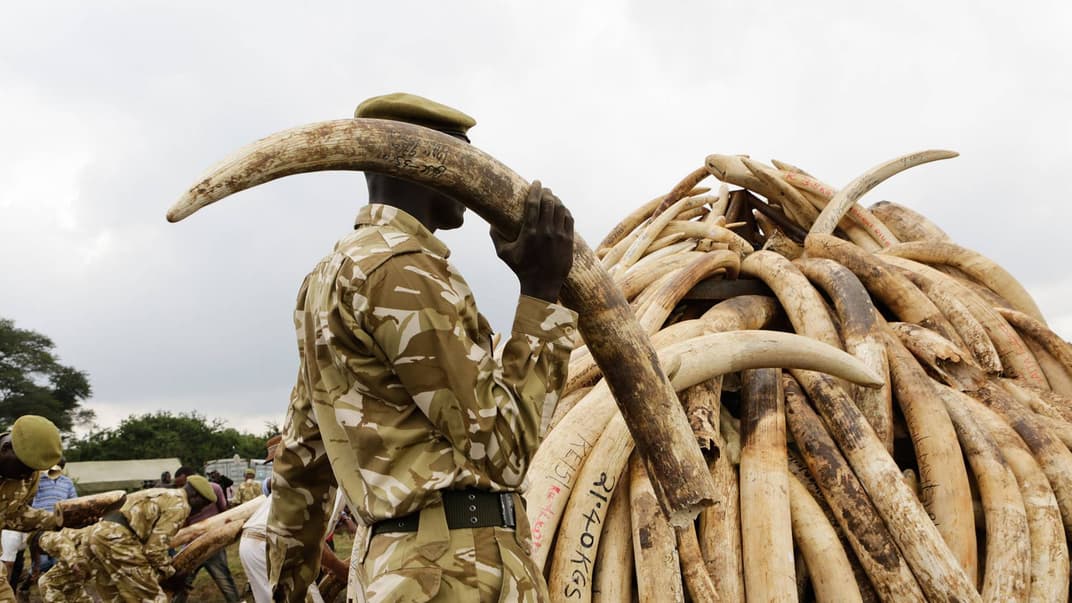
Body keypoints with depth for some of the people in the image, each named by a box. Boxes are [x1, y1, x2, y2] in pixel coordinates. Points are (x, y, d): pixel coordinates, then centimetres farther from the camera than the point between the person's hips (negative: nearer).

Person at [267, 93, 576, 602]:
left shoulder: (331, 274, 16)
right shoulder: (402, 268, -14)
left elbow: (301, 455, 21)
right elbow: (502, 450, -15)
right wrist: (540, 296, -11)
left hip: (401, 559, 10)